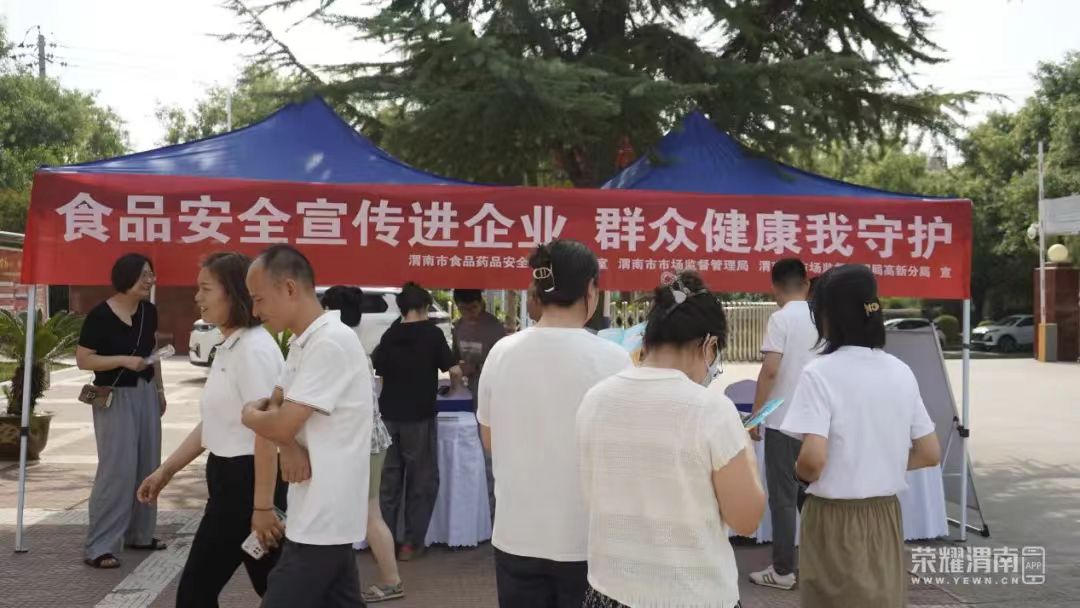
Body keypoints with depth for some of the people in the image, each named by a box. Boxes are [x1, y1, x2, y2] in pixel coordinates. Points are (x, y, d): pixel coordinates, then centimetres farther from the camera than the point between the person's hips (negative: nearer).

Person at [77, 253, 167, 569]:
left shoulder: (149, 312, 6)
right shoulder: (100, 315, -14)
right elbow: (82, 360, -12)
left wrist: (159, 390, 17)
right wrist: (123, 360, -22)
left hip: (146, 393, 7)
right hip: (115, 397, -7)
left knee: (147, 466, 11)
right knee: (117, 469, -9)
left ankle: (139, 534, 25)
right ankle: (99, 546, -1)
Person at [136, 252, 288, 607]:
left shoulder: (254, 348, -18)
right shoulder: (228, 348, 13)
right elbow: (214, 423, 19)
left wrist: (263, 505, -24)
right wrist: (166, 470, 17)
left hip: (247, 480, -9)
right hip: (231, 477, 9)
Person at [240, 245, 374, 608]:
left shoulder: (330, 342, -19)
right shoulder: (303, 343, 13)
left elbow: (282, 425, -21)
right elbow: (276, 409, 12)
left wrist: (249, 415, 1)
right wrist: (288, 449, -10)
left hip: (322, 517, -9)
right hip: (325, 512, 9)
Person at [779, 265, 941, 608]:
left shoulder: (820, 373, -16)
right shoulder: (901, 372, 1)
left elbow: (813, 459, -24)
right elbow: (930, 454, 5)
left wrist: (800, 472, -4)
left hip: (835, 520, -5)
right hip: (886, 518, 5)